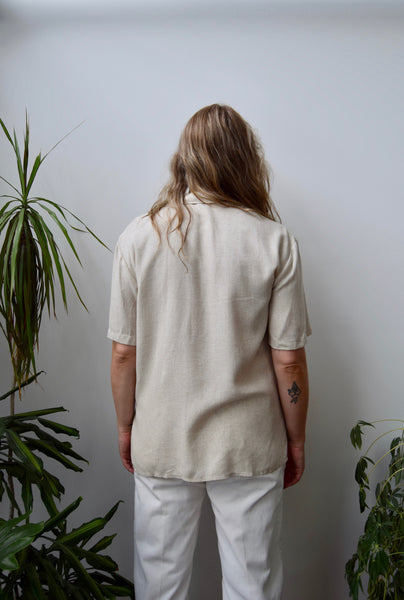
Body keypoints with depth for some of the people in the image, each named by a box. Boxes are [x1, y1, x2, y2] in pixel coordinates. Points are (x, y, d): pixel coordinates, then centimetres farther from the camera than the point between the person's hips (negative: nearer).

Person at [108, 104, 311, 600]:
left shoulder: (138, 236, -9)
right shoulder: (273, 240, -11)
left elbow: (124, 354, -5)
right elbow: (288, 360, -9)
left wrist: (125, 428, 10)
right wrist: (296, 440, 6)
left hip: (160, 445, 1)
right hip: (250, 446, 0)